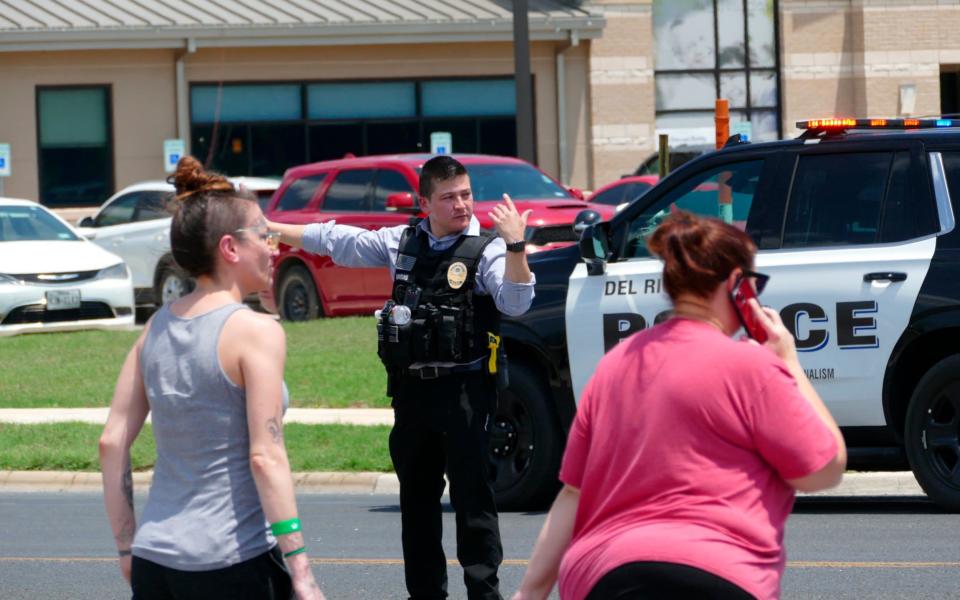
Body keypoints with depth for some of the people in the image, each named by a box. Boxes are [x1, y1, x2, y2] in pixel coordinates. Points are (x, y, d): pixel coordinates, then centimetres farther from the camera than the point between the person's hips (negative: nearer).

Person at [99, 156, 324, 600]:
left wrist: (127, 546, 16)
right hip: (233, 563, -6)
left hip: (155, 560, 6)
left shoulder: (157, 328, 9)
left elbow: (112, 443, 8)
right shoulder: (255, 331, -9)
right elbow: (265, 457, -15)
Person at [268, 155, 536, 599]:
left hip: (465, 390, -6)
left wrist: (515, 245, -34)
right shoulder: (402, 243, 11)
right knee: (416, 496, 13)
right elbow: (336, 241, 20)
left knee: (472, 493, -8)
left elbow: (516, 302, -20)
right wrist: (270, 229, 25)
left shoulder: (486, 249, -6)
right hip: (412, 390, 6)